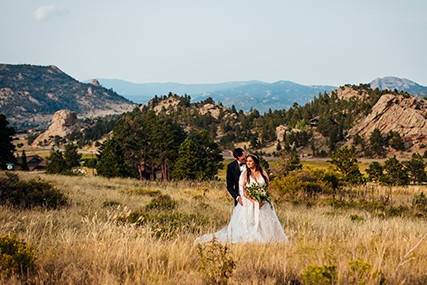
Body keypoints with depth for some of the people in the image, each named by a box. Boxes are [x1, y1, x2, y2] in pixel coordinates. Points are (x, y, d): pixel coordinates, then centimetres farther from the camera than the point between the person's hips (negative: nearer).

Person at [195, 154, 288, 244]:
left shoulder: (263, 173, 7)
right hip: (249, 203, -3)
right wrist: (253, 201, -16)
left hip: (263, 203, 3)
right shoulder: (244, 174, -1)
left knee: (266, 223, 0)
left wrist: (263, 199, -9)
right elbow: (242, 190, -5)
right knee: (248, 223, -8)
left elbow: (267, 187, 8)